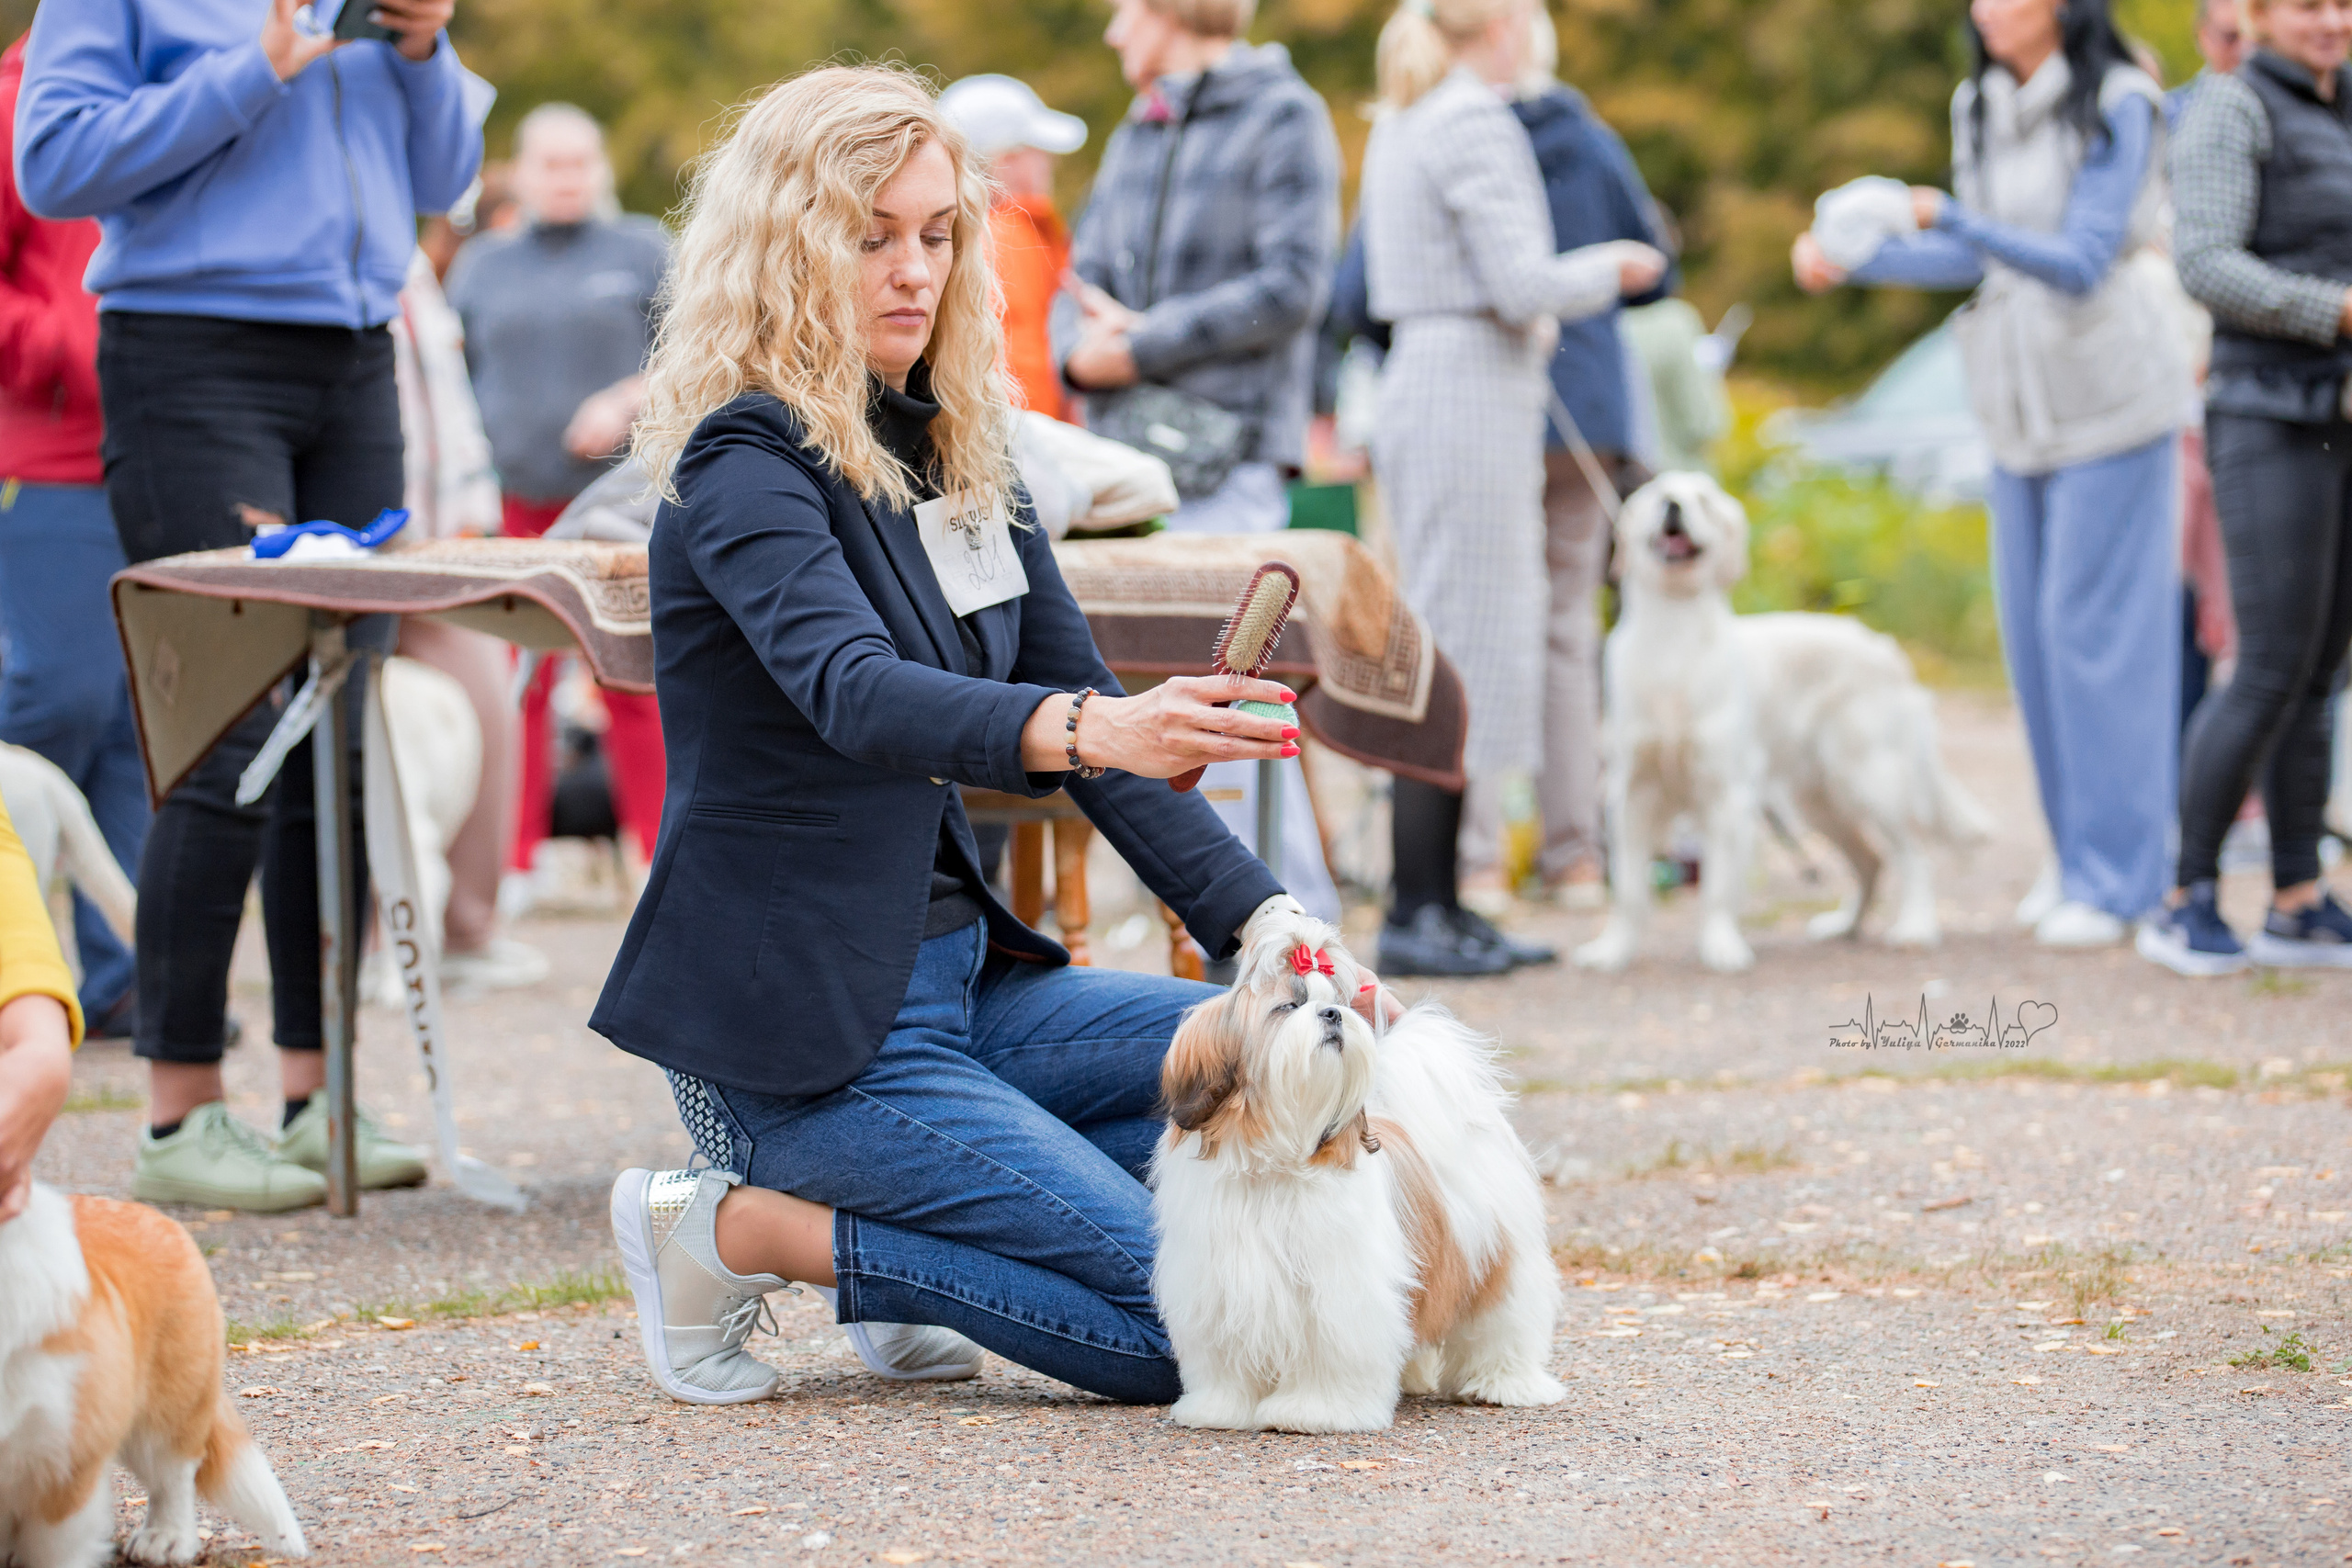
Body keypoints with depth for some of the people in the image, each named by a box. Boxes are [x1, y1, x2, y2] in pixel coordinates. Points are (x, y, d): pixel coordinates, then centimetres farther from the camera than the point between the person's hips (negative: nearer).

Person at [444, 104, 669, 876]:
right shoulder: (483, 264, 14)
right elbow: (456, 378, 18)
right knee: (520, 683, -1)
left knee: (631, 682, -5)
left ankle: (660, 856, 0)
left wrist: (625, 401, -12)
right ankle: (514, 860, 5)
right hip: (518, 501, 2)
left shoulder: (643, 251, 7)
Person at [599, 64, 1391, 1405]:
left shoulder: (956, 450, 11)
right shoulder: (746, 463, -15)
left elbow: (1088, 703, 11)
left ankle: (919, 1235, 4)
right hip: (800, 1030, -8)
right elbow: (853, 694, -33)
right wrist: (1084, 732, -52)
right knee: (1188, 1327, -16)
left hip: (960, 976, 8)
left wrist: (1266, 923, -3)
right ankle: (735, 1231, -3)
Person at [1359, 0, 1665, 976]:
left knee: (1463, 648, 12)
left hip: (1421, 383, 10)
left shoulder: (1402, 124, 16)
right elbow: (1522, 284, -18)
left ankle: (1439, 905, 14)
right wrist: (1610, 270, -1)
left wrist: (1525, 320, 26)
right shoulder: (1477, 125, -12)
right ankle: (1415, 917, -6)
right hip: (1474, 397, -10)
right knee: (1458, 650, -7)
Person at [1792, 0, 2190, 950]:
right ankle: (2078, 855, 16)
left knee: (2093, 621, -6)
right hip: (2022, 399, 7)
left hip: (2107, 392, -7)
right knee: (2032, 629, 6)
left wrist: (1946, 217, -30)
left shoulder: (2118, 107, -12)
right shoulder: (1980, 109, 8)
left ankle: (2113, 878, 0)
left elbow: (2083, 260, -20)